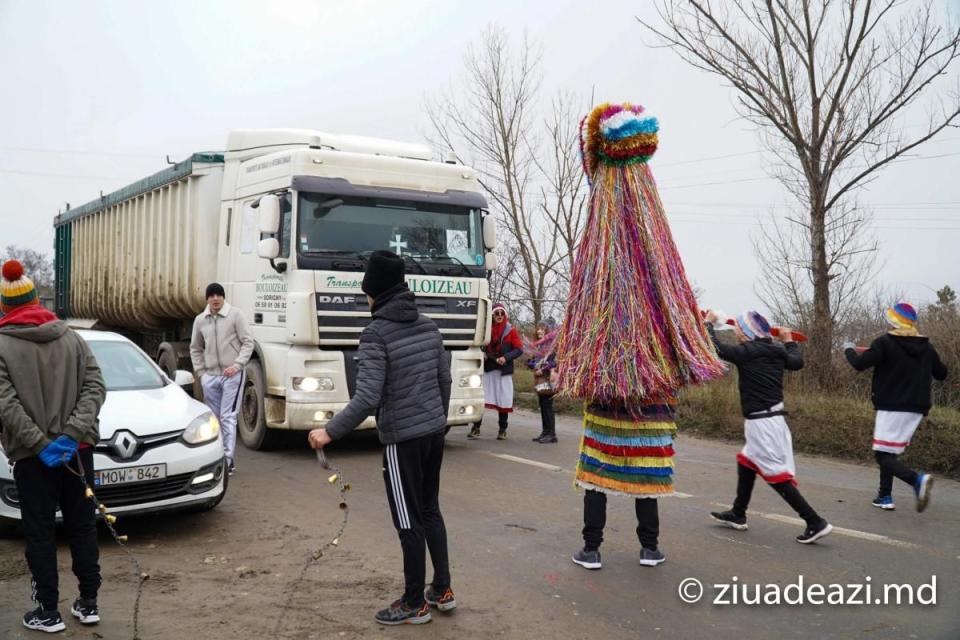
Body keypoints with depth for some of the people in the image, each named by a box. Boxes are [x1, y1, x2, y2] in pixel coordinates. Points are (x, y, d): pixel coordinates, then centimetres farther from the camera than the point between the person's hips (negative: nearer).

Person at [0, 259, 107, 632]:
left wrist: (40, 444, -15)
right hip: (78, 449, 4)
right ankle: (88, 604, 18)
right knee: (82, 526, 12)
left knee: (40, 533, 7)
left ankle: (48, 612, 12)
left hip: (32, 456, -3)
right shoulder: (71, 337, 6)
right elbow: (95, 386, -4)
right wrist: (73, 434, -11)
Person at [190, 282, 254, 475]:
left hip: (232, 375, -5)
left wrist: (237, 365, -15)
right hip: (210, 376, 5)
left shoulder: (235, 315, -5)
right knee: (213, 418, 11)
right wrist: (201, 371, 9)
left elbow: (247, 342, -6)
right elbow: (195, 348, 18)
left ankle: (229, 460, -7)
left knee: (228, 417, -8)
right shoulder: (200, 320, 8)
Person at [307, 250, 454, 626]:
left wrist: (330, 432, -15)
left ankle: (415, 604, 16)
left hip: (402, 438, -7)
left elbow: (368, 398, -22)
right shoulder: (428, 325, 6)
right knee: (430, 510, 19)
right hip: (434, 432, 7)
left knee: (409, 522, 4)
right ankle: (442, 590, 27)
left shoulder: (376, 333, -15)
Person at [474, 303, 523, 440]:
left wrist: (506, 358, -16)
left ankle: (502, 430, 12)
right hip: (487, 369, 1)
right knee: (480, 398, -4)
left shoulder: (511, 331, 0)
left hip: (504, 370, -1)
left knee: (504, 400, 2)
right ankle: (476, 428, 4)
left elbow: (519, 349, -2)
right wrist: (482, 354, -4)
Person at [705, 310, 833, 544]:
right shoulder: (776, 351, 5)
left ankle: (816, 523, -6)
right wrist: (789, 341, 37)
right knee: (746, 462, 22)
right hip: (774, 418, 9)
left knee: (778, 476, -4)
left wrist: (708, 323, 2)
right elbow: (797, 362, 22)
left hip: (761, 423, -9)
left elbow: (713, 347, -15)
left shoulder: (746, 352, -15)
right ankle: (737, 515, 33)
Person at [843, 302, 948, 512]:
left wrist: (849, 349, 4)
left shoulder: (885, 343, -10)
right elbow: (942, 374, 17)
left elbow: (859, 364, -16)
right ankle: (885, 497, 18)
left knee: (884, 455, -6)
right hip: (917, 409, 7)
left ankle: (917, 480, -29)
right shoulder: (926, 346, 8)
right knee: (890, 452, 19)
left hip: (892, 408, -7)